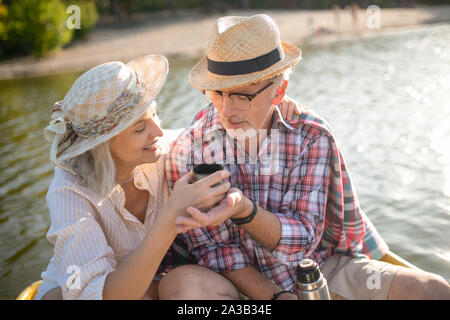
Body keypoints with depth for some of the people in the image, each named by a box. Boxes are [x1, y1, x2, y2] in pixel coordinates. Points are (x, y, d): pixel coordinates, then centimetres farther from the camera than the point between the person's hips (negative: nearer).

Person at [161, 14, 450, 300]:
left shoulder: (311, 135, -10)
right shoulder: (188, 150, -11)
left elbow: (302, 240, -15)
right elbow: (213, 251, -8)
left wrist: (243, 210, -35)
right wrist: (277, 296, -20)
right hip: (243, 286, 0)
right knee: (179, 282, -33)